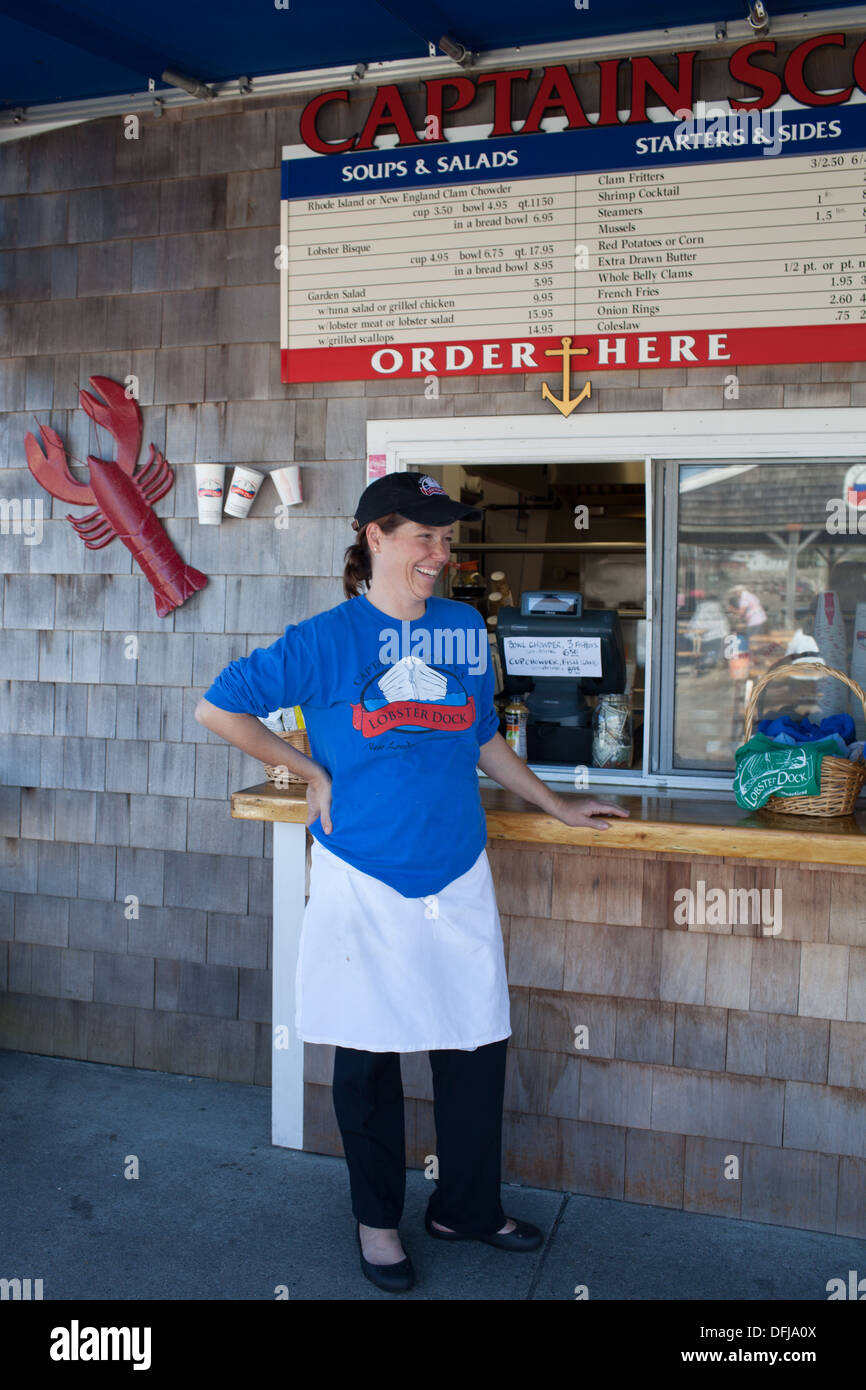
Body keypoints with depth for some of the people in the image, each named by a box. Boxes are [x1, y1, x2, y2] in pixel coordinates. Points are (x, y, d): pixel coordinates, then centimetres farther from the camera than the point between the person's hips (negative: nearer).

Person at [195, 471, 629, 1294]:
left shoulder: (465, 629, 5)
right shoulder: (324, 639, -7)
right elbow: (217, 710, -2)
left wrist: (557, 808, 18)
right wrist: (312, 772, -3)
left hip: (458, 875, 4)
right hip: (363, 880, -3)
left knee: (477, 1043, 11)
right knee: (368, 1055, 10)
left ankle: (467, 1207, 33)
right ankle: (377, 1219, 32)